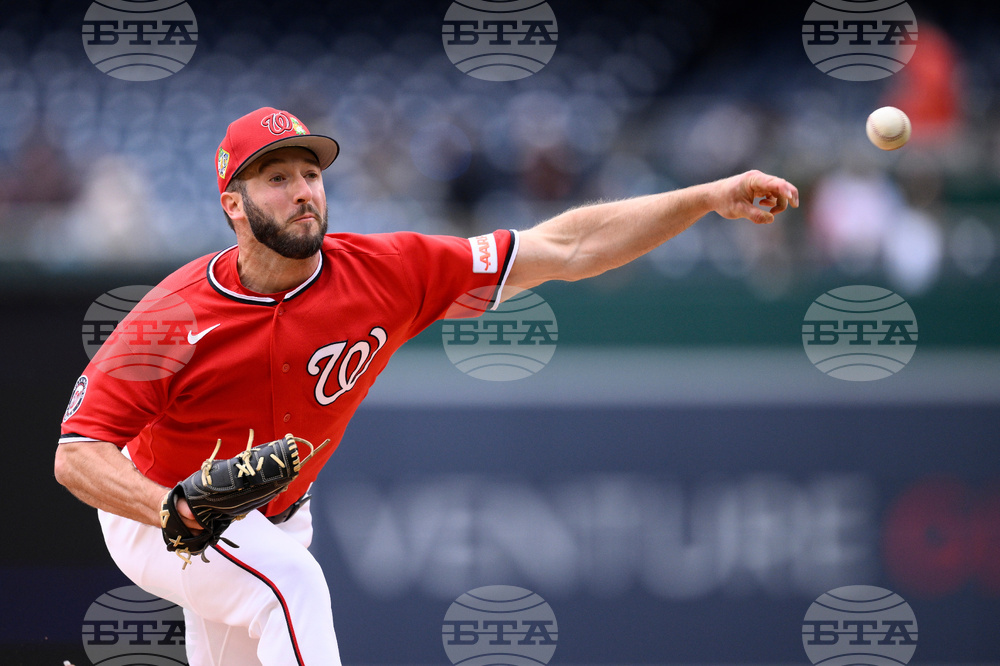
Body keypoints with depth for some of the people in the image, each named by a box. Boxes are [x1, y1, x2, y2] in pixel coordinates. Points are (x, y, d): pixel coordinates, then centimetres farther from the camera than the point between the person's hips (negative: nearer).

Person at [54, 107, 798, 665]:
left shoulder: (386, 274, -20)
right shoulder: (174, 319, -27)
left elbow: (561, 249, -20)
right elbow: (79, 454, -28)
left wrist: (706, 197, -28)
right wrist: (173, 508, -48)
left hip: (275, 520, 5)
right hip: (158, 520, -5)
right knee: (291, 581, -32)